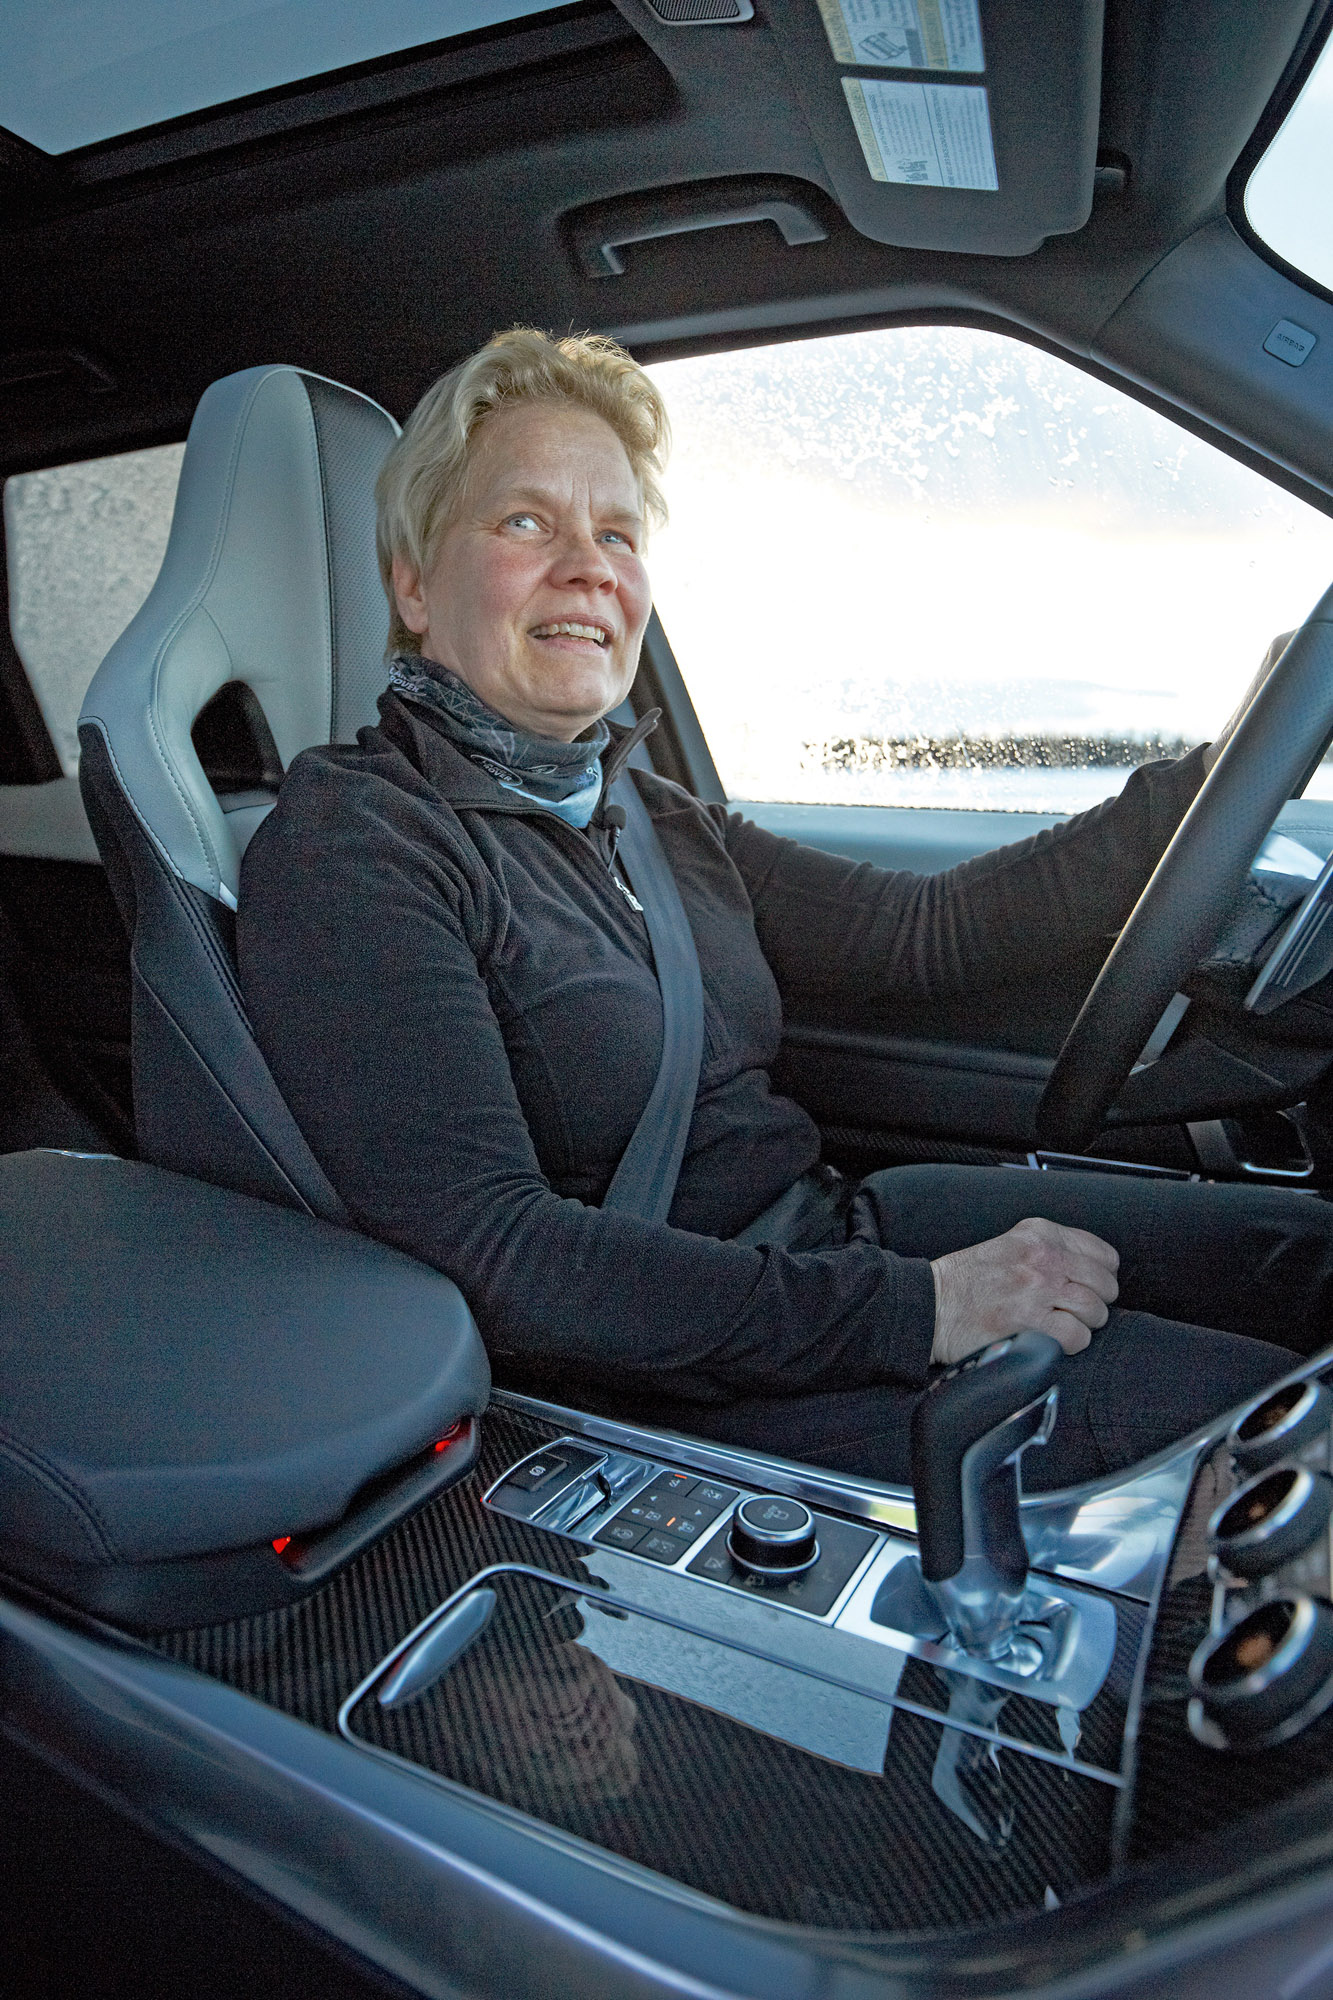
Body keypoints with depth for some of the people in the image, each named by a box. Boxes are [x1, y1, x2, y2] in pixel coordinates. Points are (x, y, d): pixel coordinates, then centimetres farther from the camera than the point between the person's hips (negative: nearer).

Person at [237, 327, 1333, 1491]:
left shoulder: (647, 819, 8)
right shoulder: (348, 848, -15)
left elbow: (922, 934, 7)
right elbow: (489, 1257, -24)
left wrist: (1219, 779, 2)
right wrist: (912, 1307, -23)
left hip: (823, 1232, 8)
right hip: (666, 1388, -7)